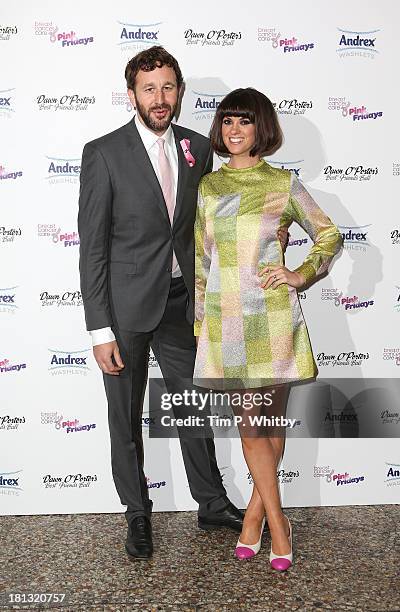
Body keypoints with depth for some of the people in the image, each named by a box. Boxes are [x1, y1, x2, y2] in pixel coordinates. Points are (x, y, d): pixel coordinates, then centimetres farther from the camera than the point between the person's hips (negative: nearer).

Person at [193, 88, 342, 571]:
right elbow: (202, 258, 14)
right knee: (250, 423, 4)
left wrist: (301, 275, -3)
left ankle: (256, 511, 25)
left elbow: (329, 234, 11)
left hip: (272, 317, -2)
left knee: (269, 420, 6)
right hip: (225, 319, 2)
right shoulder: (208, 186, 10)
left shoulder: (284, 184, 2)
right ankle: (276, 523, 17)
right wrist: (199, 320, 13)